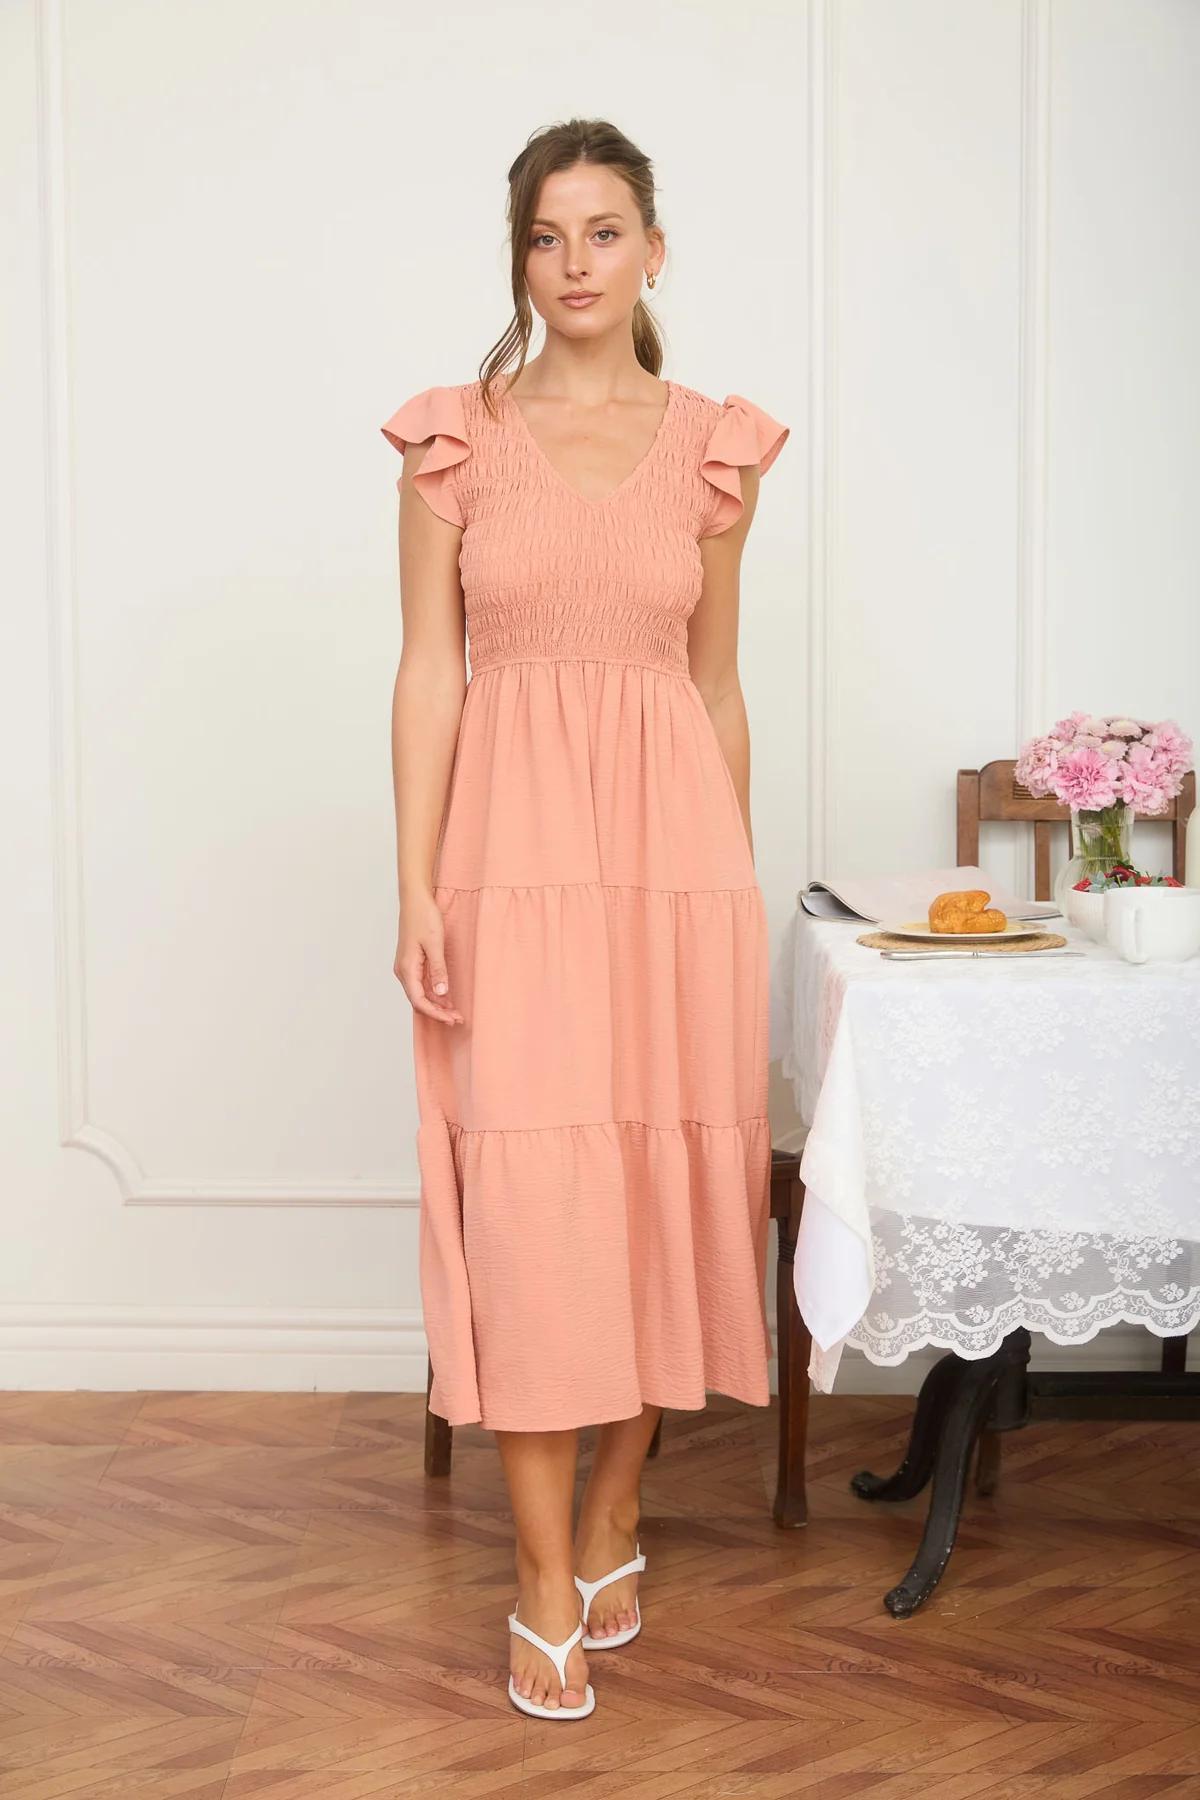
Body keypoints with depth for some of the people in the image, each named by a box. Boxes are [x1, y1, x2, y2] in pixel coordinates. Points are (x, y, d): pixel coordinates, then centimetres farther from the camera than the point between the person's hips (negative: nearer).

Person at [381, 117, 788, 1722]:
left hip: (675, 843, 2)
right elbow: (428, 671, 0)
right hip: (514, 843, -2)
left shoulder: (712, 446, 8)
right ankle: (549, 1582, 7)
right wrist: (417, 887, -7)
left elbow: (719, 686, 11)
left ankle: (614, 1516, 25)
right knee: (527, 1190, -4)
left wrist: (739, 883, 10)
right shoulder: (457, 436, 3)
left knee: (664, 1180, 6)